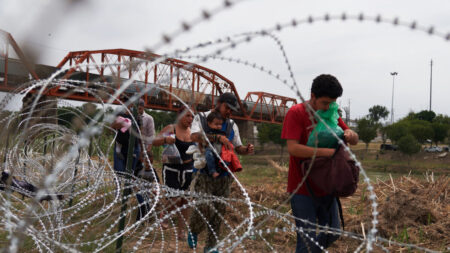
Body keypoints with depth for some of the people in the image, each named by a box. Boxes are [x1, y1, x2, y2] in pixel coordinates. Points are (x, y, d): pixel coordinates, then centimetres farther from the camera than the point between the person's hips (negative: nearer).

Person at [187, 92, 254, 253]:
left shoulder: (232, 125, 13)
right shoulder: (202, 118, 0)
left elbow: (238, 148, 18)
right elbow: (195, 137, -19)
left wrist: (247, 150, -6)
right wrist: (218, 137, -30)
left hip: (224, 174, 4)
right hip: (205, 172, -4)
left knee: (219, 211, 5)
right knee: (205, 207, -15)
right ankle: (193, 231, 16)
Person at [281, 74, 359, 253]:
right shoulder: (296, 113, -13)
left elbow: (355, 141, 10)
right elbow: (292, 148, -24)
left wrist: (350, 134, -15)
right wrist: (327, 152, -31)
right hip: (303, 189, -6)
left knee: (332, 234, 15)